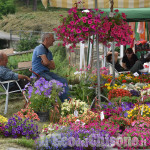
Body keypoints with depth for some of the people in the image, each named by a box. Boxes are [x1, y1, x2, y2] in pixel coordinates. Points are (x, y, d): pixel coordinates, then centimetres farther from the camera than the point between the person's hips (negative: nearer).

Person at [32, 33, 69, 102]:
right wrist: (49, 64, 2)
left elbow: (53, 67, 11)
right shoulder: (40, 48, -8)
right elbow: (46, 62, -21)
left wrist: (46, 64, -8)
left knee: (63, 81, -10)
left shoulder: (49, 52, 19)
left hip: (47, 72, 9)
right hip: (39, 73, -8)